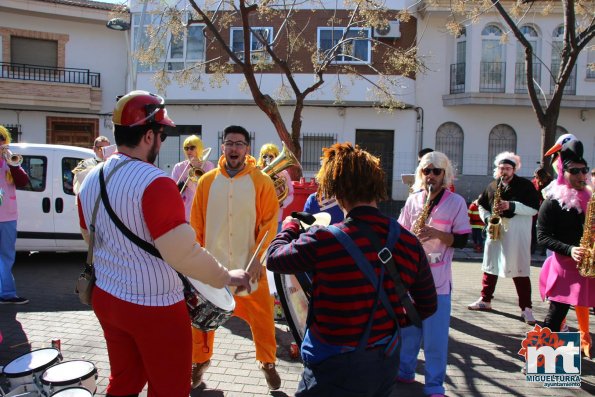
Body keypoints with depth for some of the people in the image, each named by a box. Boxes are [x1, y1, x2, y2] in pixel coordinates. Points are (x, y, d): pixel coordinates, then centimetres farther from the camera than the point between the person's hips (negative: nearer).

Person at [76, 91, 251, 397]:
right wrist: (227, 277, -11)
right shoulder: (154, 183, -22)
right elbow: (183, 252, -24)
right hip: (154, 306, -8)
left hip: (105, 298, 8)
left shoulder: (91, 179, 3)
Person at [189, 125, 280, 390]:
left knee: (261, 315, 5)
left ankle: (267, 362, 28)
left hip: (249, 264, -2)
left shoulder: (262, 182, -6)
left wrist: (258, 257, -14)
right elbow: (196, 224, 3)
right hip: (211, 263, 2)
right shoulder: (207, 181, 0)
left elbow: (269, 223, -7)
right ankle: (201, 359, 36)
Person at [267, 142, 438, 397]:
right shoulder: (409, 242, -9)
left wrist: (289, 226, 14)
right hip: (387, 364, 6)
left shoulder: (323, 240, -24)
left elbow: (274, 258, -5)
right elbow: (428, 305, 3)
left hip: (336, 369, -5)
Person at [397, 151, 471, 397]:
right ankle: (405, 371, 34)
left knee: (435, 336, 1)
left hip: (438, 279, -3)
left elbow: (462, 240, -6)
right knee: (407, 328, 16)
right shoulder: (412, 200, 6)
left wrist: (436, 233, -20)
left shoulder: (456, 202, -3)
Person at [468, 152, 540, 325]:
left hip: (517, 234, -5)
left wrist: (511, 206, -19)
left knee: (520, 271, -5)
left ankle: (526, 308, 2)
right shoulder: (492, 186, 11)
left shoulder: (525, 185, -2)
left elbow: (534, 208, -9)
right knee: (490, 266, 12)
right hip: (495, 232, 5)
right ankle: (485, 300, 24)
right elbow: (482, 205, 20)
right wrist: (488, 219, 1)